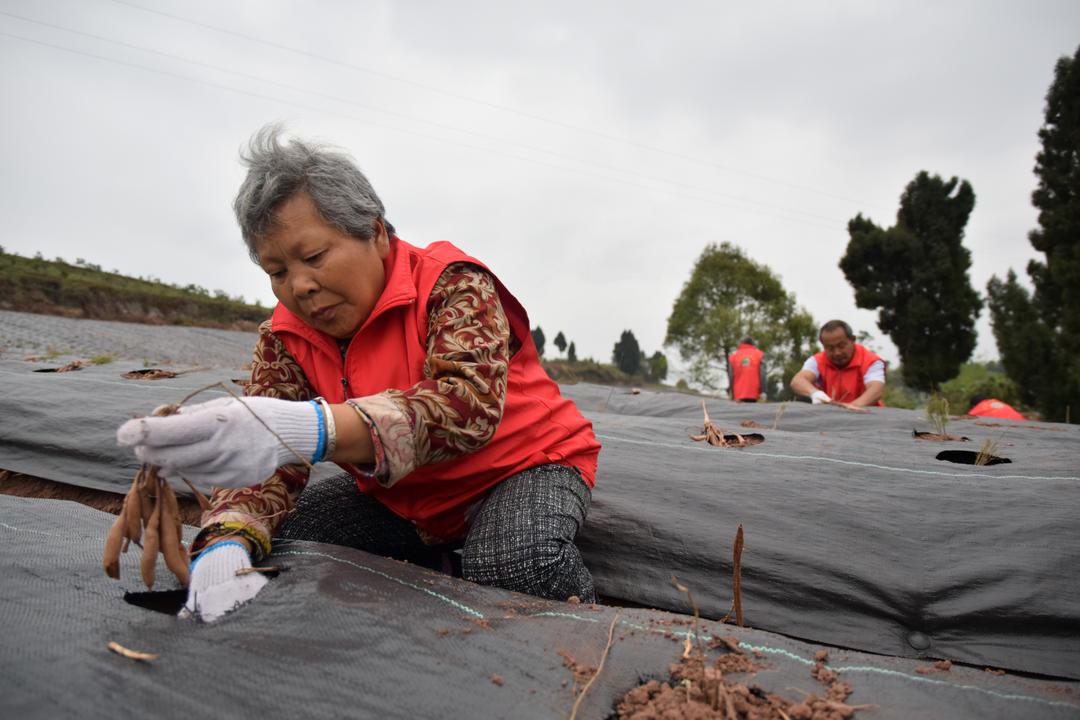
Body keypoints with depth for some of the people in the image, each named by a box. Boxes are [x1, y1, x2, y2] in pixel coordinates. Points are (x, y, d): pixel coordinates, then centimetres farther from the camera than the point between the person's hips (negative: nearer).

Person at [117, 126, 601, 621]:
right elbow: (260, 454, -12)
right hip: (397, 497, 6)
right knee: (271, 548, -12)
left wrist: (309, 431, -56)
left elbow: (466, 405, -40)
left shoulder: (453, 283, -21)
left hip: (521, 468, -5)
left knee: (516, 564, -37)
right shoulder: (285, 338, -4)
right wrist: (225, 545, -36)